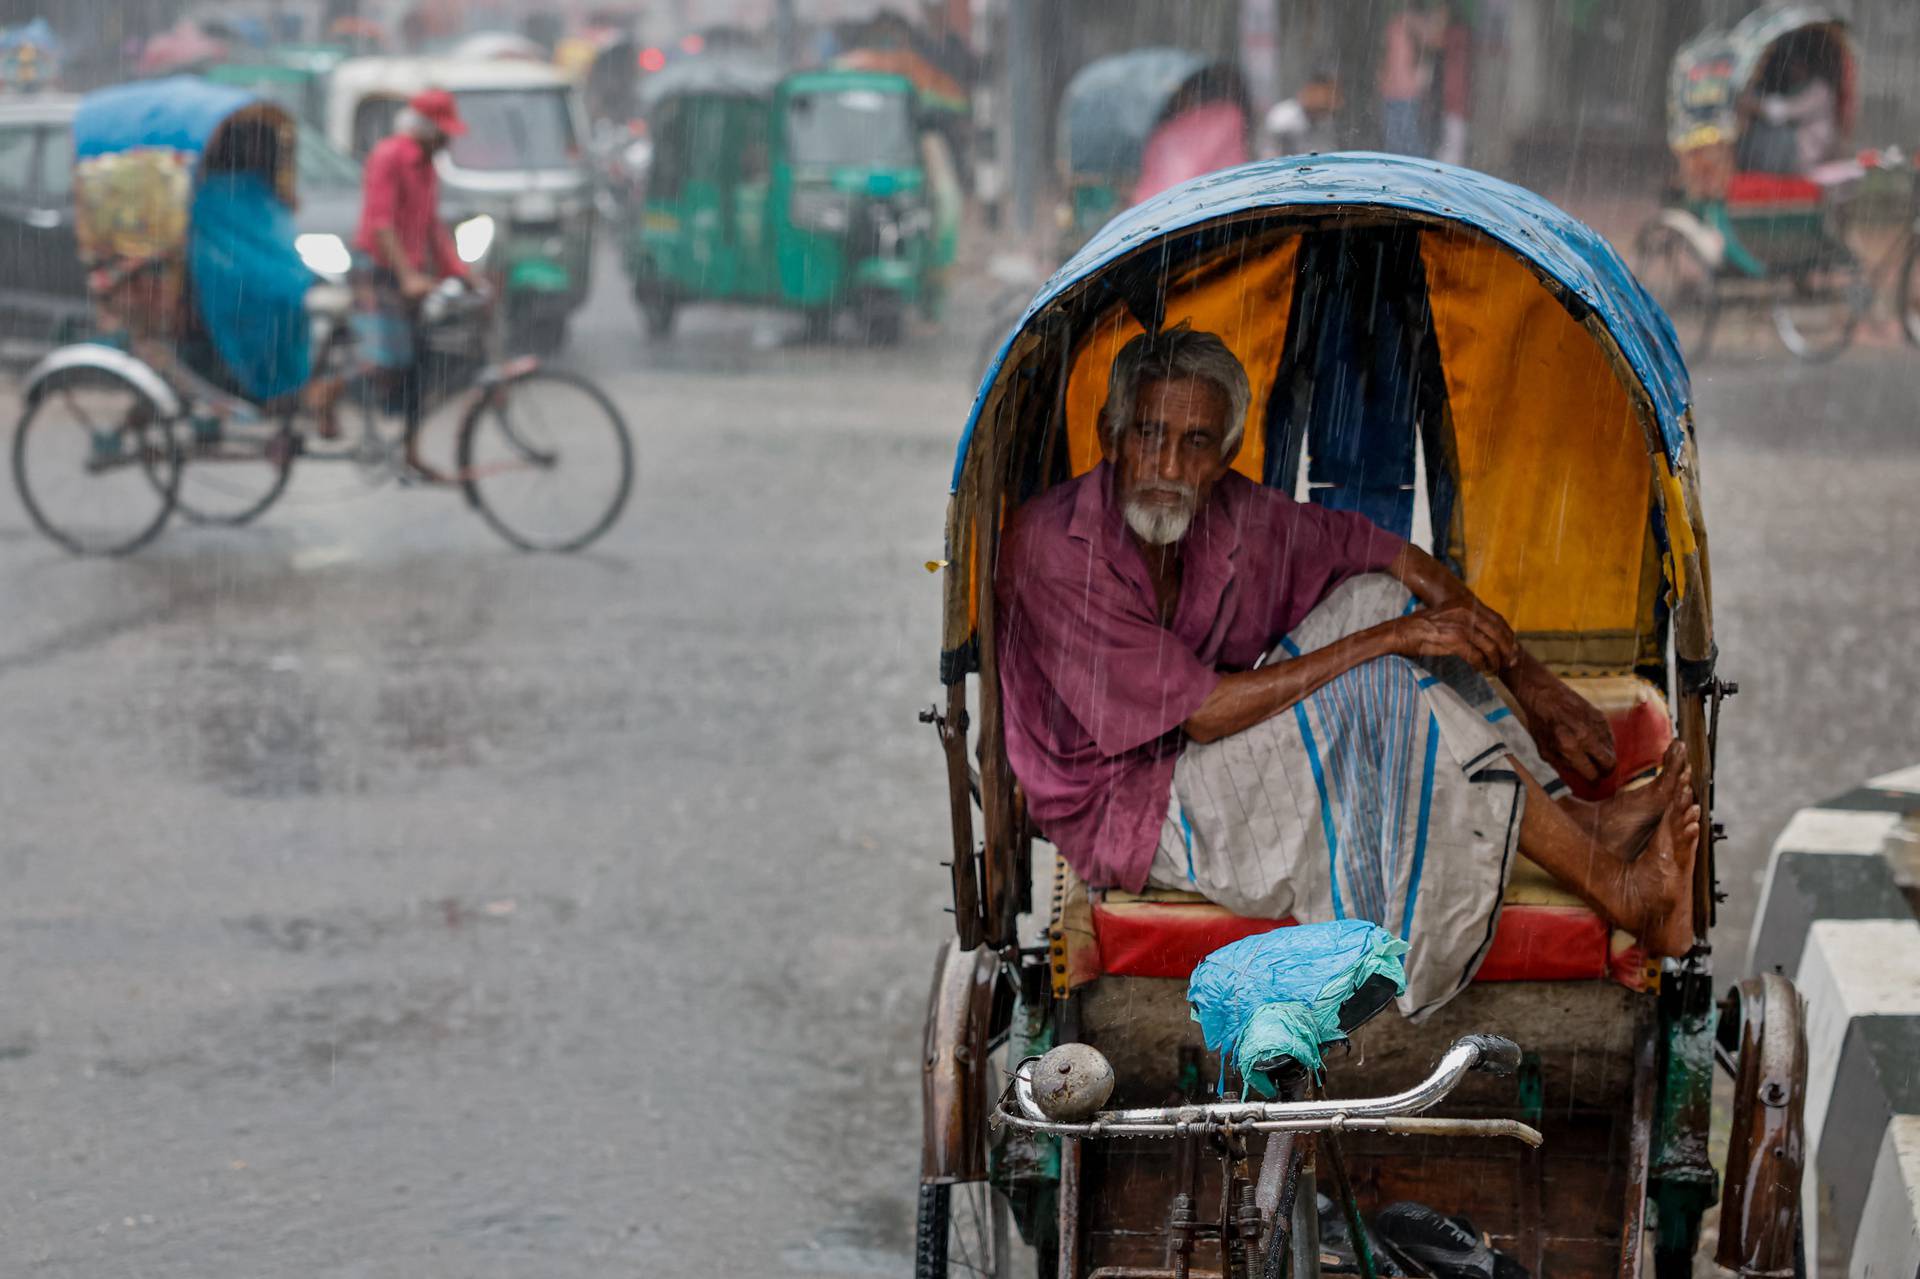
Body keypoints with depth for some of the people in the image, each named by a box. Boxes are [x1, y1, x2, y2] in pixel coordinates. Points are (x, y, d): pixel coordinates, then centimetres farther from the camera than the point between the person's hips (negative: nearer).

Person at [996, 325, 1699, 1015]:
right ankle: (1625, 895, -19)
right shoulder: (1053, 549, -26)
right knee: (1383, 690, -24)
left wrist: (1529, 678, -7)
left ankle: (1574, 816, -6)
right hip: (1123, 810, -8)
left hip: (1202, 748, 8)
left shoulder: (1225, 512, -6)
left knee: (1376, 595, -5)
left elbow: (1394, 558, 3)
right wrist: (1389, 639, -24)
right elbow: (1201, 712, -27)